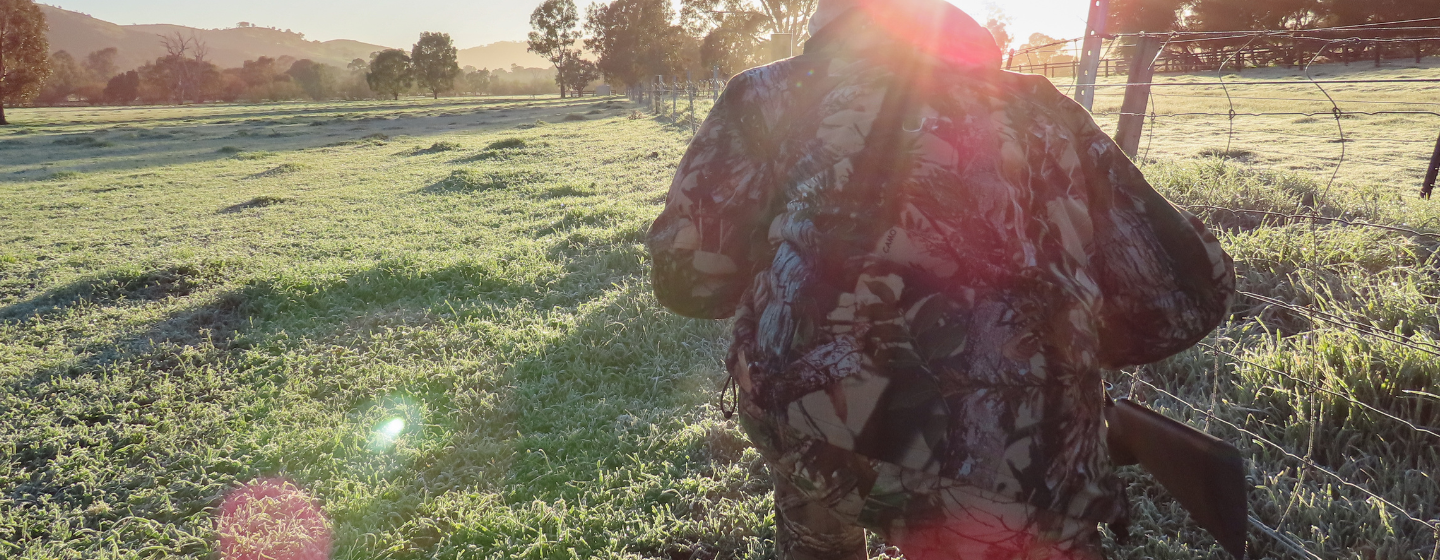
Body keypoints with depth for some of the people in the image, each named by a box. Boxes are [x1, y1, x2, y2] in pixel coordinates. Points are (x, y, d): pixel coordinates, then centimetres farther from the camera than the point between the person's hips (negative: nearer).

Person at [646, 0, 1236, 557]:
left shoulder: (773, 93, 8)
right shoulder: (1035, 109, 10)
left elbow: (687, 272, 2)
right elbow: (1186, 292, 10)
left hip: (802, 416, 1)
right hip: (998, 478, 0)